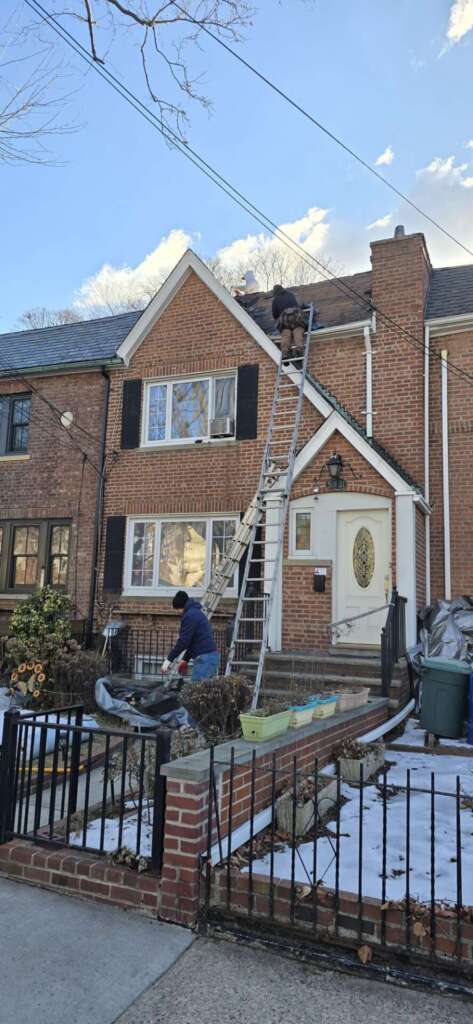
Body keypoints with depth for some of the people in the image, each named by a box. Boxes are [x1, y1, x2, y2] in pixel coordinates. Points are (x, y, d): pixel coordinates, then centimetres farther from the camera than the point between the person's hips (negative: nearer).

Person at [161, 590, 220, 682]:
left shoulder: (190, 616, -10)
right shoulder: (198, 613, 22)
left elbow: (183, 641, -14)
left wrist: (169, 659, -7)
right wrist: (185, 660, 26)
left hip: (204, 658, -10)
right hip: (212, 655, 10)